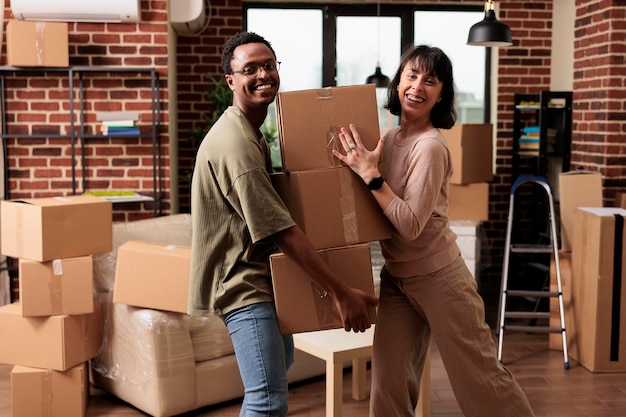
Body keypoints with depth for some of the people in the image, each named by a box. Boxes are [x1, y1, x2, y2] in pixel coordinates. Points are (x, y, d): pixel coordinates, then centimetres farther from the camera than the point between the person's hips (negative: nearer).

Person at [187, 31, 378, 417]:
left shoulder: (249, 131, 9)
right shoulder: (235, 144, -25)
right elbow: (283, 232, -28)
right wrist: (341, 293, -27)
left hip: (259, 273, 11)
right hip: (243, 283, -11)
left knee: (281, 360, 29)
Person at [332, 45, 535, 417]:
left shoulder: (430, 147, -19)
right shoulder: (390, 138, 4)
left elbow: (411, 224, -25)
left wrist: (369, 174, -23)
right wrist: (365, 167, -1)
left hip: (438, 277, -7)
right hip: (396, 277, 7)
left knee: (480, 377, 5)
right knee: (388, 382, 8)